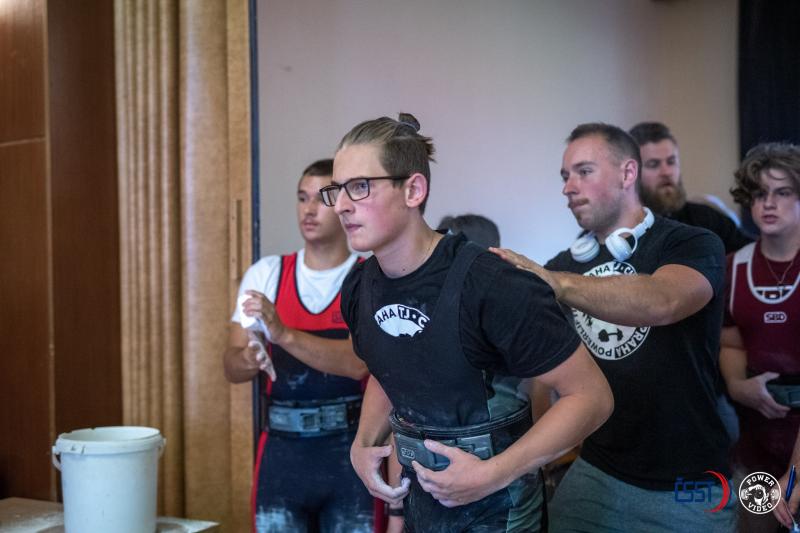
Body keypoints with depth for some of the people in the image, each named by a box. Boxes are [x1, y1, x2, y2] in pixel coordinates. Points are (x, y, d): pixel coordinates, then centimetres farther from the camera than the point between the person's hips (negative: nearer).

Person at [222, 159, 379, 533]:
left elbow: (359, 361, -20)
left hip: (351, 450, -2)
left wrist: (284, 334, -31)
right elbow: (231, 368, 3)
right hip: (282, 449, 2)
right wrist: (249, 358, -20)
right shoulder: (266, 274, 4)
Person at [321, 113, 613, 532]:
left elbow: (592, 396, -19)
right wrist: (362, 444, 0)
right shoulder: (358, 288, -4)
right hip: (417, 497, 6)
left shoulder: (491, 286, -25)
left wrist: (494, 475, -24)